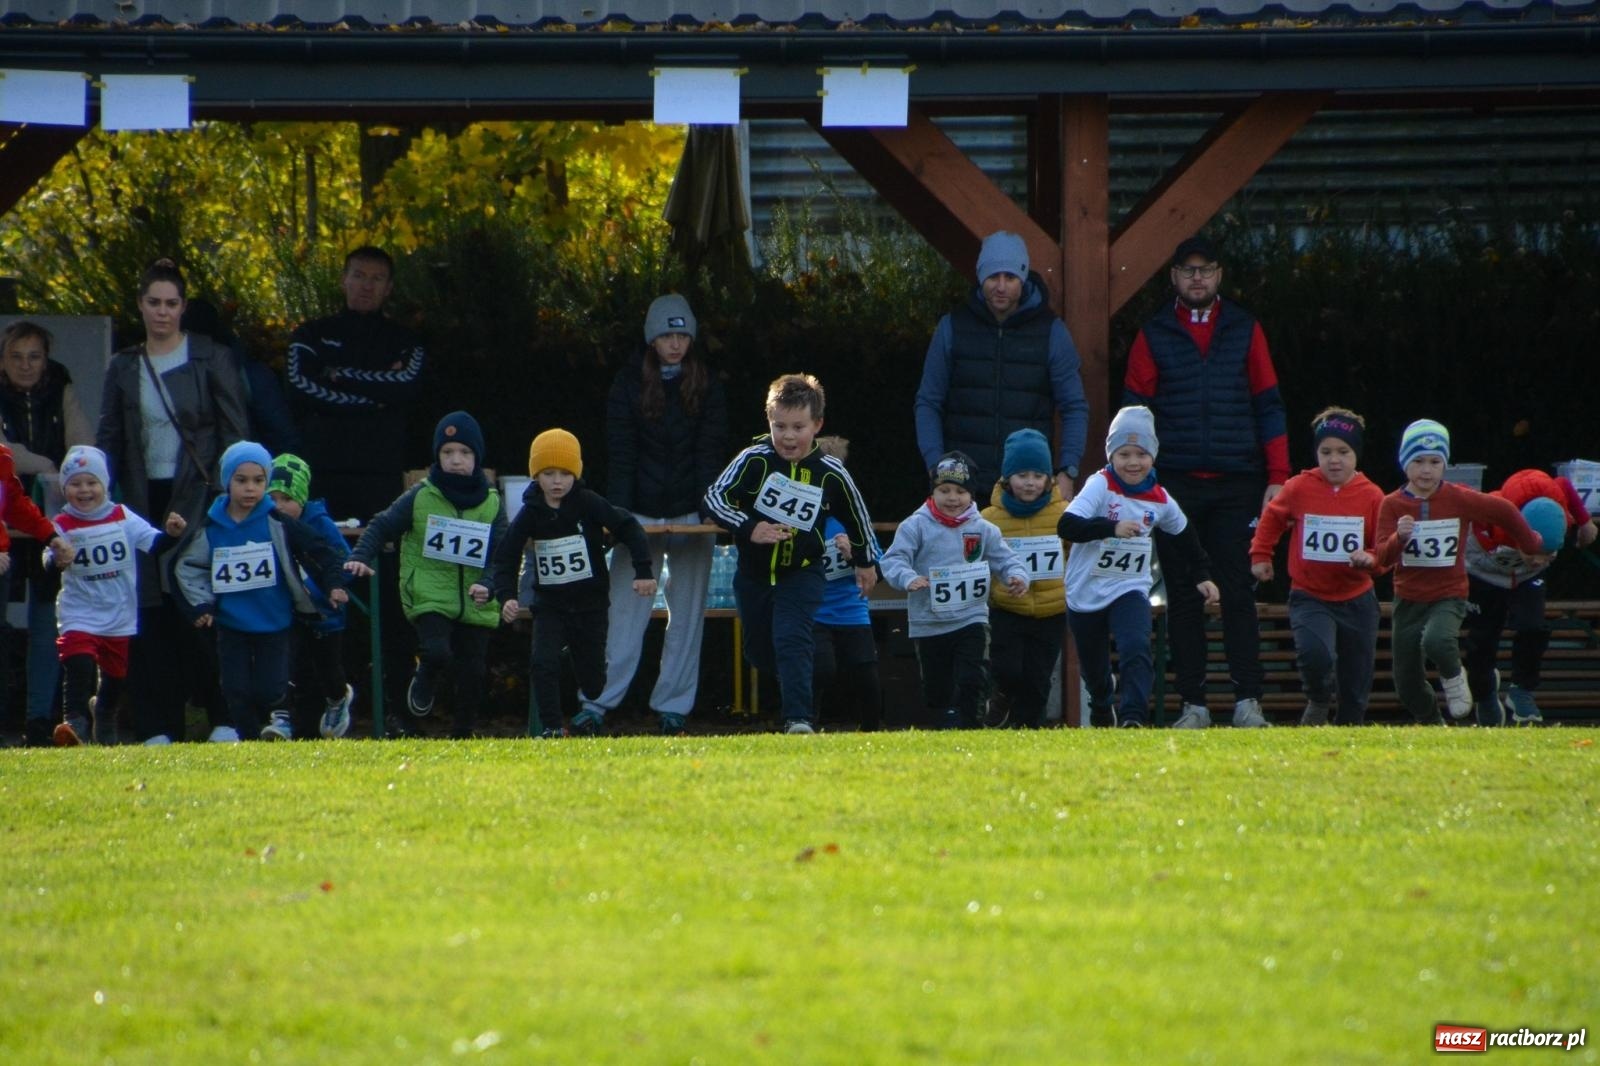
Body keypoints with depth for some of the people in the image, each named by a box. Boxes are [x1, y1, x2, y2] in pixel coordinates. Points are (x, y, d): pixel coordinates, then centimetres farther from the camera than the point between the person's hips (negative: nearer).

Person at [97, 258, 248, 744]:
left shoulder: (212, 359, 2)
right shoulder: (124, 368, 12)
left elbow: (234, 431, 1)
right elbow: (107, 439, 12)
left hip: (197, 495, -4)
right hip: (145, 498, 4)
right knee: (153, 614, 1)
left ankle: (224, 718, -4)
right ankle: (158, 726, 3)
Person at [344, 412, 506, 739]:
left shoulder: (491, 504, 4)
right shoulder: (420, 497, 0)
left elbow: (501, 556, 3)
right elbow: (381, 527, 5)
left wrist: (488, 585, -16)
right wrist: (360, 557, -12)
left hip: (476, 605, 2)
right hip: (430, 597, -2)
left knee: (472, 672, 4)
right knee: (437, 652, -25)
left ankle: (463, 734, 24)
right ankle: (424, 683, 11)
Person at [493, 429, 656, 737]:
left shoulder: (588, 504, -10)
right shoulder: (530, 513, -4)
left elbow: (628, 528, -8)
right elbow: (506, 557, -1)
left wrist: (643, 572, -15)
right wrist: (506, 596, -15)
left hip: (590, 603, -1)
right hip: (549, 604, 1)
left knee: (591, 667, 6)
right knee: (543, 663, -17)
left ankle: (591, 712, 35)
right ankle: (550, 728, -11)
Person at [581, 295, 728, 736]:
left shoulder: (706, 384, 5)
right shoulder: (630, 381, 1)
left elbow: (710, 451, -1)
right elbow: (620, 452, -3)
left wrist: (709, 511, -13)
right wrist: (618, 513, -13)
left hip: (689, 512, 1)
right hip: (641, 512, -1)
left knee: (686, 614, 3)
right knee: (625, 611, -6)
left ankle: (673, 707, 8)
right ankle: (598, 702, -7)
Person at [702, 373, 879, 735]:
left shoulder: (831, 474, -12)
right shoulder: (754, 460, -15)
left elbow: (858, 517, 6)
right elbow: (713, 499, -19)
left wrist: (865, 561, 17)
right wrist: (748, 528, -33)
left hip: (802, 573, -2)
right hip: (753, 572, 2)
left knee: (792, 640, -21)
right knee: (759, 650, 14)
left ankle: (799, 718, -25)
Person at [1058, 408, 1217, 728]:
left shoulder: (1160, 500, -2)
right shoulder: (1100, 486, -15)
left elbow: (1183, 536, 19)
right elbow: (1067, 526, -31)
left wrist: (1201, 576, 20)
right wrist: (1113, 528, -44)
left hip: (1130, 590, 1)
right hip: (1086, 593, -1)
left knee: (1136, 650, -25)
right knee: (1094, 665, 14)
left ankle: (1133, 717, -31)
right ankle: (1102, 712, 43)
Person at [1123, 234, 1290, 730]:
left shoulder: (1244, 330, 10)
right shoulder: (1154, 335, 8)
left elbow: (1268, 406, 9)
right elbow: (1135, 410, 7)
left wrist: (1277, 477, 1)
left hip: (1236, 484, 0)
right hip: (1176, 484, 0)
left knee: (1238, 592, -3)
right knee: (1183, 596, 1)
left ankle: (1248, 701, -3)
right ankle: (1193, 704, 4)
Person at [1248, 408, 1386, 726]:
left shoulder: (1371, 496, -4)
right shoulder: (1299, 488, -5)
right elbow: (1272, 518, 15)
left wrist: (1370, 559, -20)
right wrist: (1260, 555, 14)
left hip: (1357, 600, 2)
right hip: (1309, 597, -1)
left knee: (1357, 686, 6)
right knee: (1315, 653, -28)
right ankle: (1319, 701, 4)